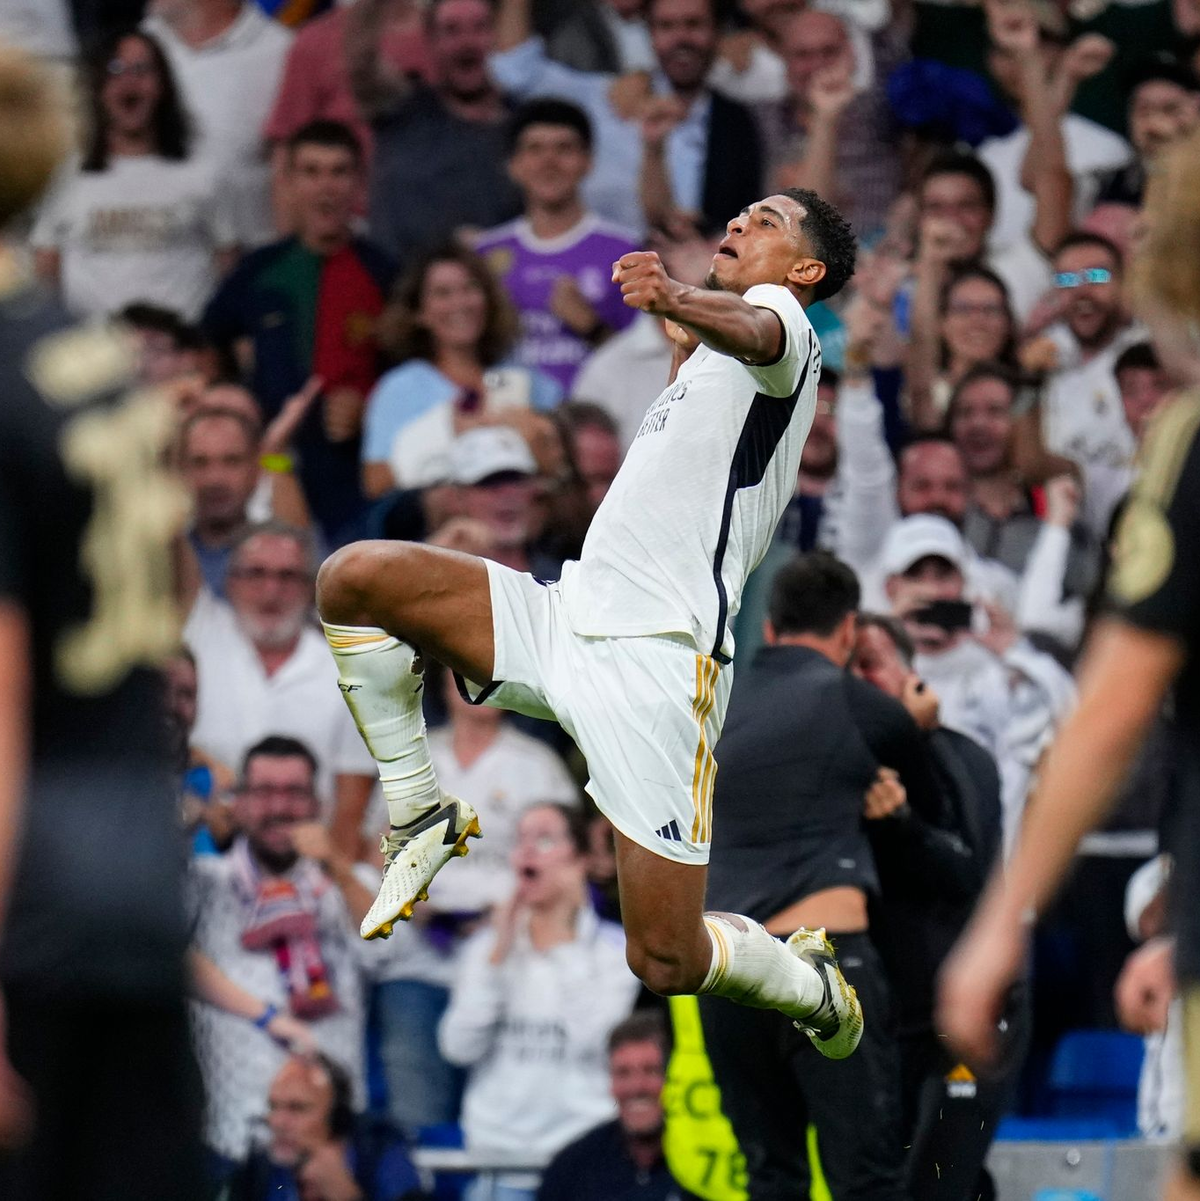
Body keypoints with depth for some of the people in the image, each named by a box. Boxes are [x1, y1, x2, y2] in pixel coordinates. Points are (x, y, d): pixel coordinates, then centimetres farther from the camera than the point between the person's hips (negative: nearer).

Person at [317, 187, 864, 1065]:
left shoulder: (785, 318, 0)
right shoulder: (705, 361, 28)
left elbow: (755, 330, -30)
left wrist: (679, 301, -49)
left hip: (656, 661, -8)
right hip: (569, 619, 8)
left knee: (668, 962, -10)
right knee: (355, 579, -14)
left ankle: (813, 986, 23)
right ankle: (421, 818, 1)